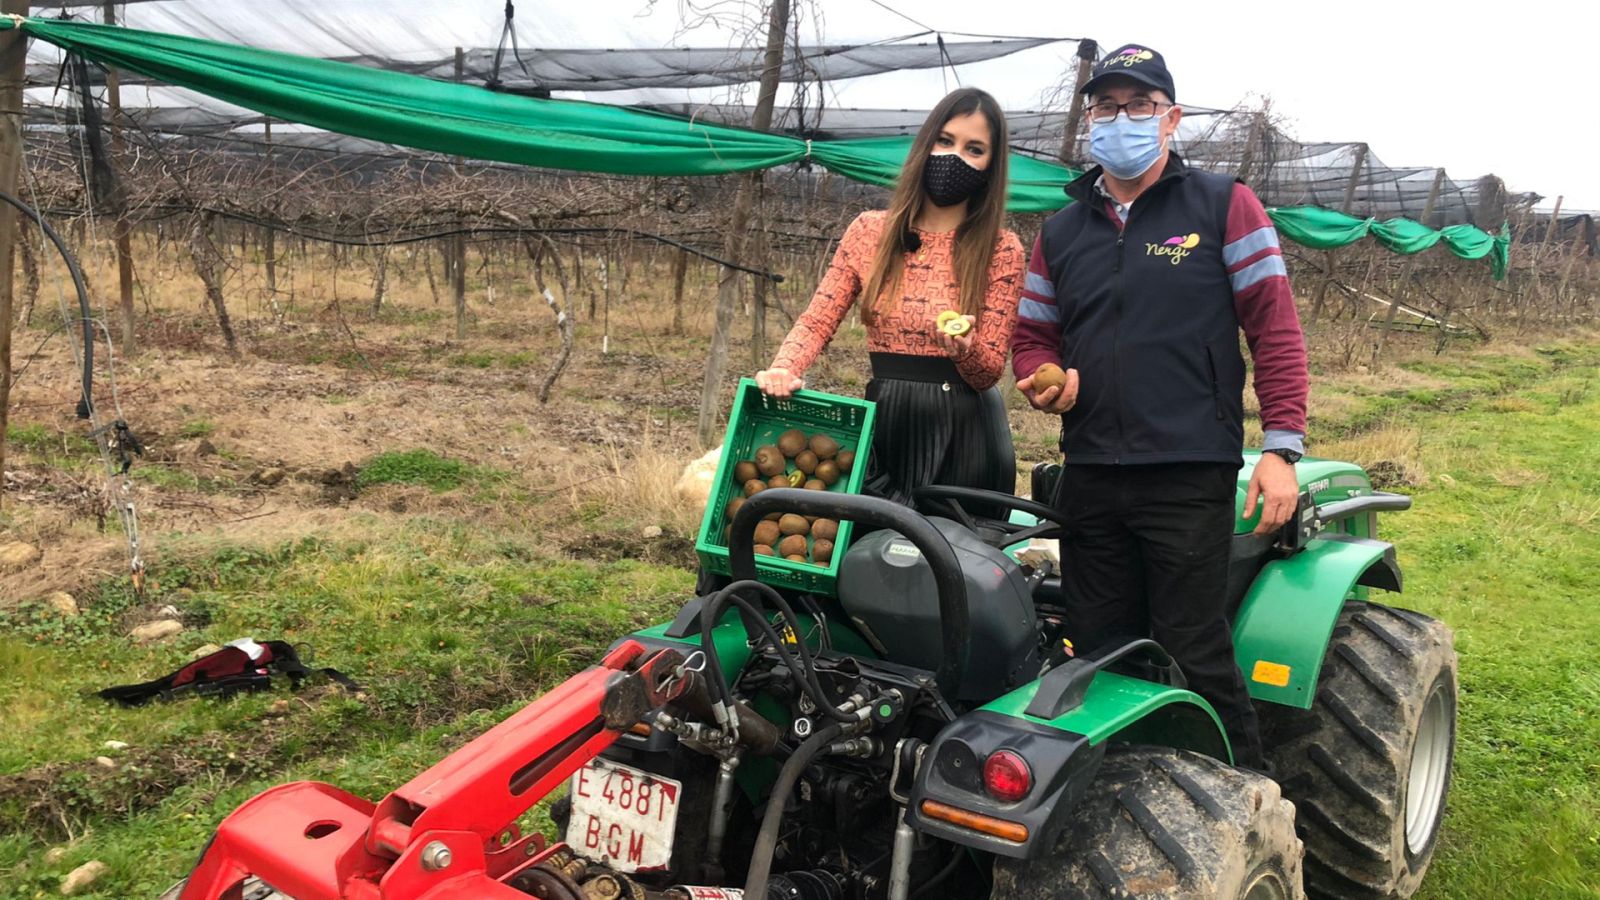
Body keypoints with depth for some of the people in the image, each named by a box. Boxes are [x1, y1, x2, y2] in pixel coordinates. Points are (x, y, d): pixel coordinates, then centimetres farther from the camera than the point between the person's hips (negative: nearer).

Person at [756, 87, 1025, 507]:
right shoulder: (870, 231, 3)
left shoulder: (1002, 251, -2)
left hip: (964, 435, -1)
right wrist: (784, 370, -21)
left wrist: (965, 348, -28)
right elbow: (816, 322, -1)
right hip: (883, 425, 2)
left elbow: (988, 371, -5)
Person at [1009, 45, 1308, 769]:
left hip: (1190, 473, -5)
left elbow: (1276, 329, -2)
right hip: (1089, 474, 5)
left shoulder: (1223, 206, 2)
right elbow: (1031, 336, 20)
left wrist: (1282, 448, -9)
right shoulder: (1061, 231, 15)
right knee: (1099, 654, 12)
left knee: (1194, 655, -3)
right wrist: (1044, 380, -3)